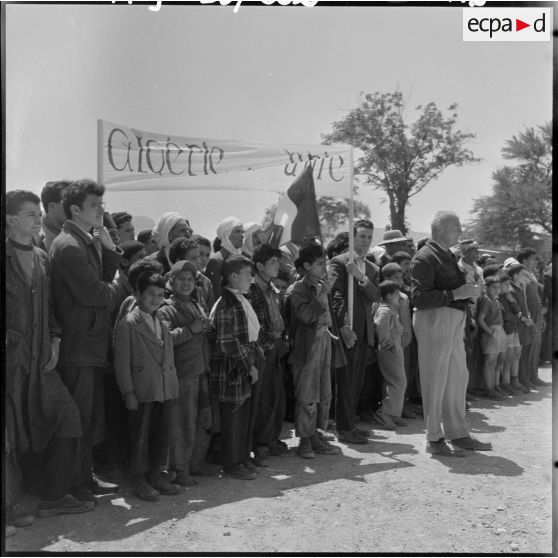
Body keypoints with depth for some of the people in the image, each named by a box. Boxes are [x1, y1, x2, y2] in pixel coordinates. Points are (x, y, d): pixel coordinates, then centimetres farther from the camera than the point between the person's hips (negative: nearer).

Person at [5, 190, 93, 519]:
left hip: (40, 359, 6)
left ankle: (54, 497, 15)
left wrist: (55, 341, 7)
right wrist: (11, 340, -15)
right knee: (14, 433, 1)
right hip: (12, 359, -6)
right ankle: (11, 502, 18)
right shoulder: (7, 256, -7)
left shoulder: (42, 258, 14)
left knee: (67, 418, 2)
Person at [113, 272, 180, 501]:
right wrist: (128, 392, -13)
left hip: (167, 390, 6)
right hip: (142, 392, -6)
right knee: (140, 436, 3)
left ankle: (155, 474, 24)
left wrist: (173, 385, 12)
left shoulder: (163, 323, 17)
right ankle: (139, 480, 16)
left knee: (164, 434, 10)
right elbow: (122, 362, -8)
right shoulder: (127, 324, -5)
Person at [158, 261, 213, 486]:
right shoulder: (166, 309, -5)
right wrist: (191, 330, -19)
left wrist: (207, 328, 13)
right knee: (183, 423, -4)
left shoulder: (197, 306, 20)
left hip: (202, 371, 8)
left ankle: (195, 462, 27)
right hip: (183, 373, -8)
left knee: (204, 420, 12)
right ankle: (180, 470, 7)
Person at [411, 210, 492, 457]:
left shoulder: (448, 255, 17)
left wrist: (469, 291, 8)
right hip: (434, 320, -9)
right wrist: (456, 294, -21)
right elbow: (418, 298, -20)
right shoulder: (425, 258, -12)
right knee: (435, 381, -1)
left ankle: (458, 434, 27)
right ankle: (434, 439, 10)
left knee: (458, 378, 15)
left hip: (454, 320, 9)